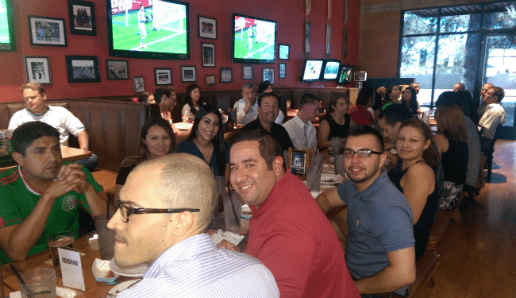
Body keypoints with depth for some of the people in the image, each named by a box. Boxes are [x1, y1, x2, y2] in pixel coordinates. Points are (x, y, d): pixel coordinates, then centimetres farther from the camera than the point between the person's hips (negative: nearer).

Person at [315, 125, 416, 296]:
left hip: (378, 292, -7)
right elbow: (326, 198, 13)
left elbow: (404, 274, -34)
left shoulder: (389, 209, -31)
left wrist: (356, 287, -19)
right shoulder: (356, 184, -4)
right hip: (352, 273, 7)